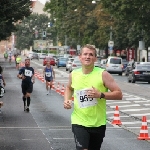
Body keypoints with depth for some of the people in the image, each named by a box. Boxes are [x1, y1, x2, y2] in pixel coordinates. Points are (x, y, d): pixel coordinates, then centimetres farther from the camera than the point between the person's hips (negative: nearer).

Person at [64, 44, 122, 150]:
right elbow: (69, 88, 23)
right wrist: (67, 100, 4)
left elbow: (119, 94, -10)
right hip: (79, 122, 0)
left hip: (98, 123, 0)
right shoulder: (74, 74, 0)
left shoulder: (102, 74, -10)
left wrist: (100, 95, -24)